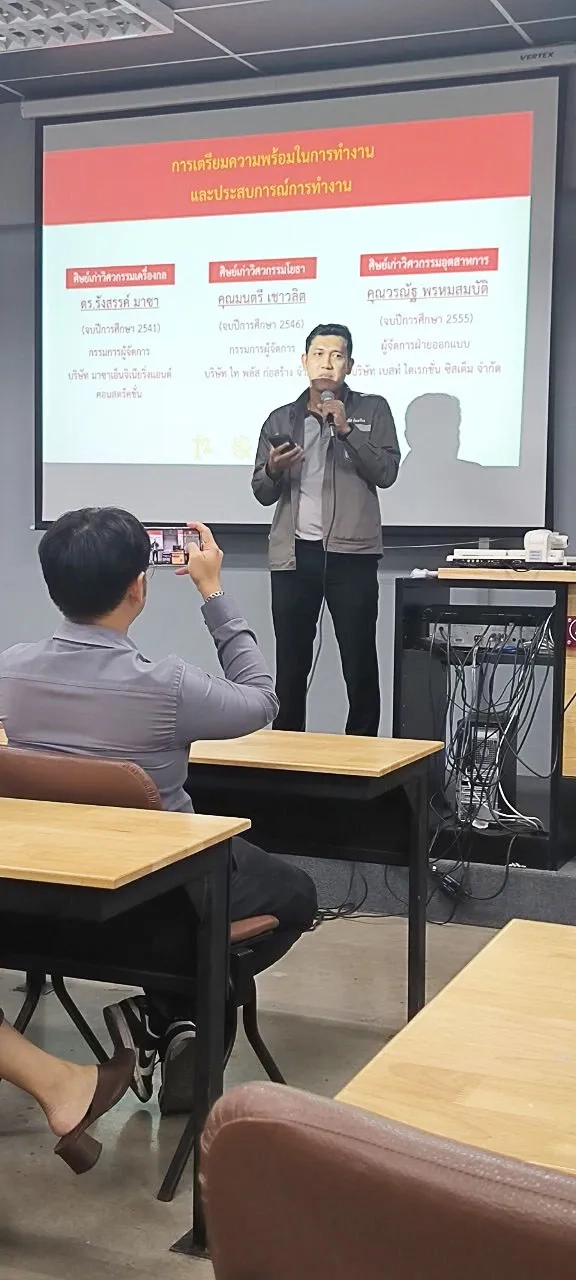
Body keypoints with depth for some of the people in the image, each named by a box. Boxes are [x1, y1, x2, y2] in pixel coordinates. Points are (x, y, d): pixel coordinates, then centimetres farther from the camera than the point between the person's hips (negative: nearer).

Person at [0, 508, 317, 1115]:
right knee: (295, 894, 23)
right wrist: (213, 592, -1)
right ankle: (171, 1014, 9)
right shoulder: (166, 686, -27)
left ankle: (159, 1019, 16)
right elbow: (261, 700, -6)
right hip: (159, 900, -5)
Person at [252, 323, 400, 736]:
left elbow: (386, 472, -5)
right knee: (290, 665, 5)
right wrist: (273, 469, -10)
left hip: (351, 554, -2)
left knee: (360, 664, 0)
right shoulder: (281, 419, 14)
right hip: (295, 553, 2)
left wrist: (346, 429, -12)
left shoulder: (372, 410, 8)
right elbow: (262, 493, 12)